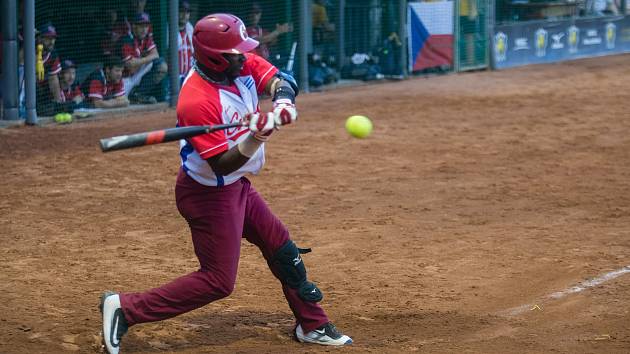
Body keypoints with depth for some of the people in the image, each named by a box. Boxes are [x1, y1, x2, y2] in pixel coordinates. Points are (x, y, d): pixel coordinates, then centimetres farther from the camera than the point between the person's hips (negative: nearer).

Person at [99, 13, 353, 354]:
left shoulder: (242, 65, -8)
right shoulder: (196, 102, -31)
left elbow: (281, 81, -10)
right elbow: (223, 164, -29)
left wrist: (283, 103, -30)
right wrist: (256, 137, -41)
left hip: (237, 186, 9)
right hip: (209, 194, -9)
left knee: (282, 248, 17)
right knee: (217, 281, -4)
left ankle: (312, 325, 33)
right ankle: (124, 308, 0)